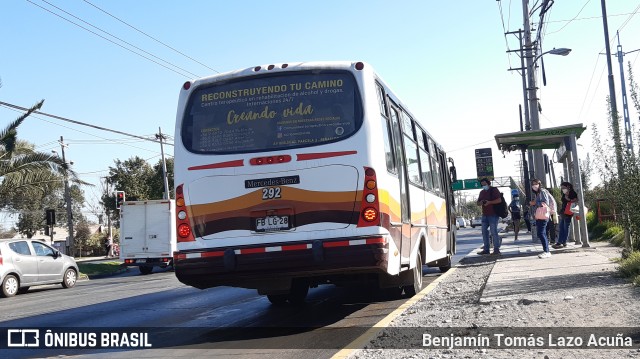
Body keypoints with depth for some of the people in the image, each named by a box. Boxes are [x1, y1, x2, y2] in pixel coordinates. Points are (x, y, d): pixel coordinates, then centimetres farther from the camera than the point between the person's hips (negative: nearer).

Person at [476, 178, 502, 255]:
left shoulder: (494, 190, -2)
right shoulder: (482, 192, 19)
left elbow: (499, 200, -13)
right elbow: (478, 203, 22)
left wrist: (489, 202, -22)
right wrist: (480, 202, -1)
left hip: (493, 214, -7)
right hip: (484, 215, 7)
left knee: (494, 232, -9)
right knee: (484, 232, 6)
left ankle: (496, 249, -5)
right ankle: (486, 249, 10)